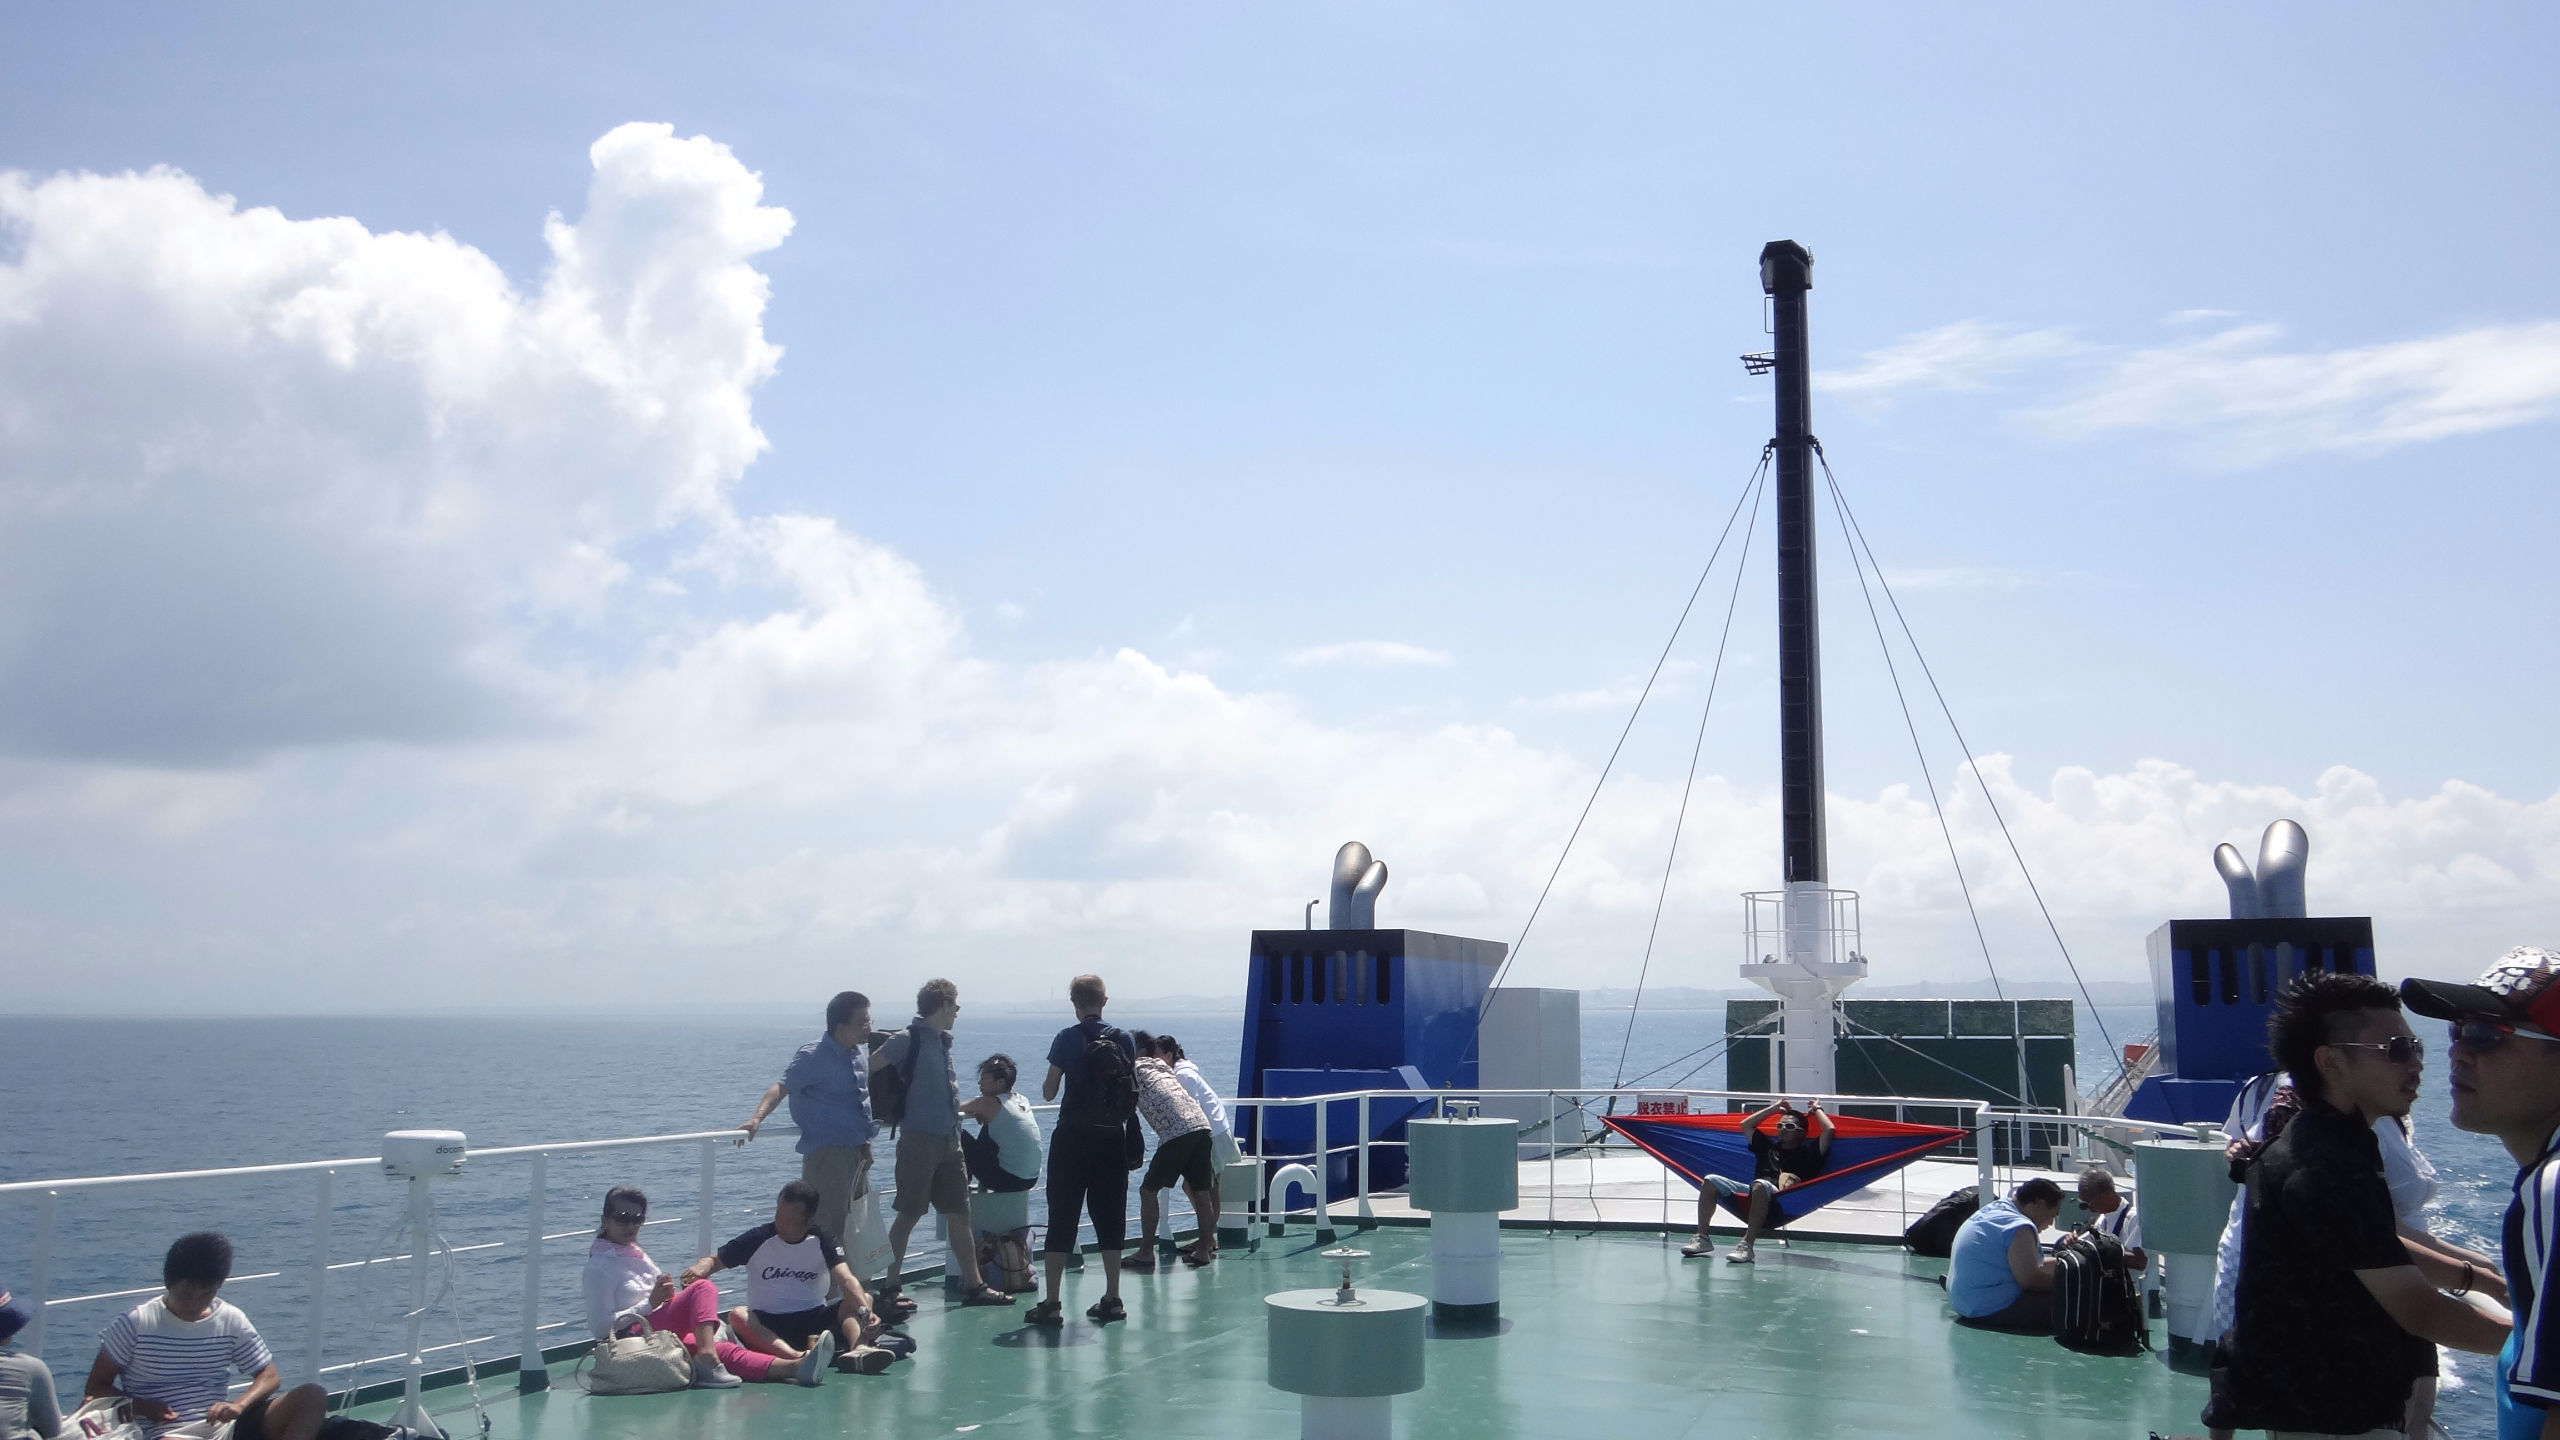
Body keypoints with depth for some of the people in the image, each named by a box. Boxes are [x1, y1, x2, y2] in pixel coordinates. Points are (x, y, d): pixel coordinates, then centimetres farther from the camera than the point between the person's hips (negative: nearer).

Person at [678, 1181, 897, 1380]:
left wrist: (865, 1311, -35)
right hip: (767, 1324, -1)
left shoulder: (821, 1242, 0)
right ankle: (797, 1358, -57)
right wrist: (700, 1268, -23)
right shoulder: (758, 1239, 0)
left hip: (814, 1320, 1)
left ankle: (859, 1349, -50)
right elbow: (714, 1260, 3)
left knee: (864, 1298, -18)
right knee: (738, 1316, -33)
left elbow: (847, 1281, -15)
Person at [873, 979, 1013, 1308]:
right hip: (919, 1141, -8)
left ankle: (973, 1284, 13)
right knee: (909, 1216, 0)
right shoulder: (908, 1039, -10)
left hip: (948, 1141, 8)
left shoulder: (942, 1041, 14)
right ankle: (890, 1286, 11)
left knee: (960, 1213, 8)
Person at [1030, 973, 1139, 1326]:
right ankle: (1112, 1300, 14)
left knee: (1061, 1218, 1)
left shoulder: (1067, 1039, -7)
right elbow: (1134, 1094, 5)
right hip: (1112, 1139, 3)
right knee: (1110, 1218, 12)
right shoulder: (1124, 1040, 0)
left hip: (1072, 1138, -3)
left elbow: (1048, 1092, -5)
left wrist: (1050, 1080, 16)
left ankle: (1050, 1303, -2)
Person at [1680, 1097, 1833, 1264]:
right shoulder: (1769, 1147, 31)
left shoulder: (1807, 1152, 17)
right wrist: (1774, 1108, 44)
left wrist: (1816, 1110, 22)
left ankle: (1747, 1245, -45)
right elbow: (1746, 1125, 41)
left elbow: (1830, 1130, 4)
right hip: (1749, 1193, 6)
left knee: (1760, 1185, -41)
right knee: (1710, 1181, -11)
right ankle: (1703, 1238, -16)